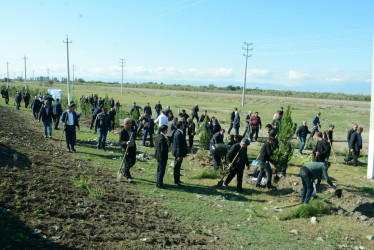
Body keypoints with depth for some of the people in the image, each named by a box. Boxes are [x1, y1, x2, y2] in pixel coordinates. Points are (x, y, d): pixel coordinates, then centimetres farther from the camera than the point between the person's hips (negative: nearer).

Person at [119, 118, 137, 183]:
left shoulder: (132, 129, 3)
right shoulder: (122, 131, -13)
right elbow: (120, 141, -15)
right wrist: (126, 143, -34)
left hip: (133, 148, 6)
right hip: (125, 149, -6)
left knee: (133, 161, 14)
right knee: (127, 163, -3)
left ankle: (125, 170, 39)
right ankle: (128, 177, 10)